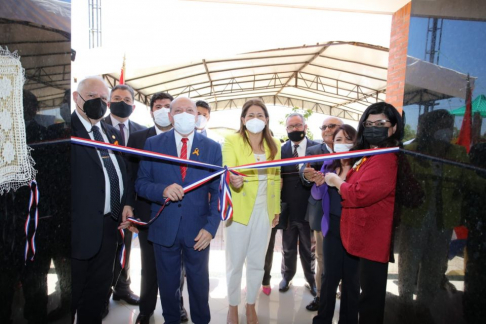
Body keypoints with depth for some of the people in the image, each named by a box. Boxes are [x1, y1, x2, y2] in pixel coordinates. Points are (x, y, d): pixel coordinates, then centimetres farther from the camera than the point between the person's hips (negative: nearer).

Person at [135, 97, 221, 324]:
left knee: (199, 284, 16)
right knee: (167, 284, 17)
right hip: (164, 228, 1)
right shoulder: (153, 144, 0)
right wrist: (162, 190, -20)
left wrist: (211, 227, -11)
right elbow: (141, 184, 1)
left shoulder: (212, 147, -1)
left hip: (198, 230, 0)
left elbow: (217, 191, -1)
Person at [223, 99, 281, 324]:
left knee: (257, 262, 15)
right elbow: (229, 170, -20)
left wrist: (276, 209, 10)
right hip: (239, 210, -4)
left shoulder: (274, 145, 5)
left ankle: (251, 305, 36)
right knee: (235, 262, 8)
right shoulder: (232, 141, -8)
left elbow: (276, 179, 10)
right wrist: (233, 180, -43)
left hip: (263, 211, 4)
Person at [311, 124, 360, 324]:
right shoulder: (328, 165, 3)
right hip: (333, 228, 3)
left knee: (351, 277, 11)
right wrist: (318, 184, -12)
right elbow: (317, 196, 9)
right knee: (330, 275, 10)